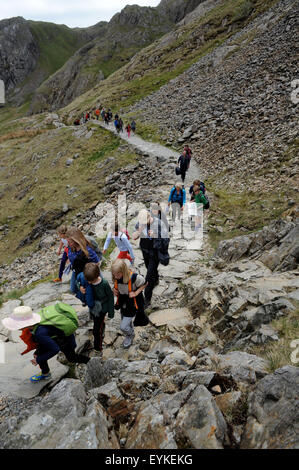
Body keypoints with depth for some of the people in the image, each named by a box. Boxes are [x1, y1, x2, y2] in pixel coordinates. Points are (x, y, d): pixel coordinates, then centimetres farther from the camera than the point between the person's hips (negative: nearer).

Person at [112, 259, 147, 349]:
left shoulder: (134, 277, -32)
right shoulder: (116, 278, -17)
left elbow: (144, 284, -13)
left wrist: (136, 293, -23)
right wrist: (114, 290, -14)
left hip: (132, 305, -5)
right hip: (123, 304, 5)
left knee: (123, 327, -3)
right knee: (128, 322, 26)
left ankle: (130, 335, 32)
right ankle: (130, 336, 58)